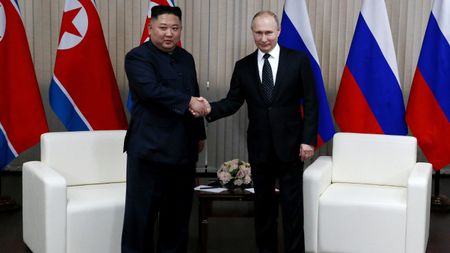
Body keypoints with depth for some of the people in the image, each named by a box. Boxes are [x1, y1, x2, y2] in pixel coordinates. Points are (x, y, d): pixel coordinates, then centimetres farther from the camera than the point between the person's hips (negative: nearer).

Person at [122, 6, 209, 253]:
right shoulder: (137, 56, -6)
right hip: (150, 148, -6)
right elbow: (151, 89, -23)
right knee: (141, 212, -1)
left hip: (183, 149, 7)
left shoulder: (186, 58, 15)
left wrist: (199, 134, 21)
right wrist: (187, 101, -23)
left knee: (179, 212, 13)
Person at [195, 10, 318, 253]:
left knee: (292, 204, 5)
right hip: (259, 147, 2)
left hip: (290, 145, -2)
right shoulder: (243, 66, 4)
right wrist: (210, 109, -20)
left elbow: (311, 103, -3)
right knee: (263, 203, 12)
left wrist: (308, 139, -10)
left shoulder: (298, 60, -3)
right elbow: (233, 101, 0)